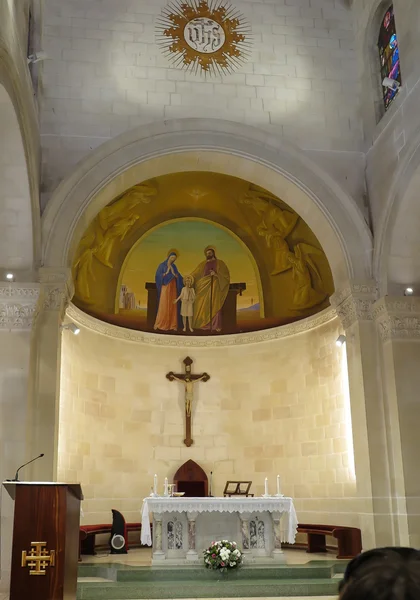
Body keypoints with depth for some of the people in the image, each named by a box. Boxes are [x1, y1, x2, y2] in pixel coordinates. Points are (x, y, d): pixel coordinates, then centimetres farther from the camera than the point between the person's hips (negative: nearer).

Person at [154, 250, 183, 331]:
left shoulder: (174, 266, 13)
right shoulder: (162, 265, -1)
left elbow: (178, 277, 9)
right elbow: (158, 276, -9)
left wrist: (173, 272, -9)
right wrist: (166, 272, -17)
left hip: (173, 288, 5)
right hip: (165, 288, -5)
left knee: (172, 306, 1)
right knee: (163, 306, -10)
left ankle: (172, 325, 1)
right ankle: (159, 324, -7)